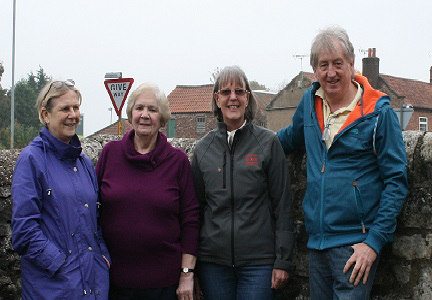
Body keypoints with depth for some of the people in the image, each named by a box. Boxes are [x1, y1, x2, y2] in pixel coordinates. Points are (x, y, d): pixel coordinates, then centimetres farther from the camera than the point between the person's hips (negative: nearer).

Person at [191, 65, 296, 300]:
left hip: (259, 261, -2)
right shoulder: (203, 148, 8)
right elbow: (195, 207, 12)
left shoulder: (268, 142, 0)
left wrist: (283, 260, -6)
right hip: (212, 261, 3)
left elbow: (282, 205, -1)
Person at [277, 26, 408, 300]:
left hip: (355, 244, -5)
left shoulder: (378, 111, -8)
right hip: (317, 240, 5)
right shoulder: (310, 102, 7)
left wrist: (375, 241, -14)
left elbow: (396, 181, -8)